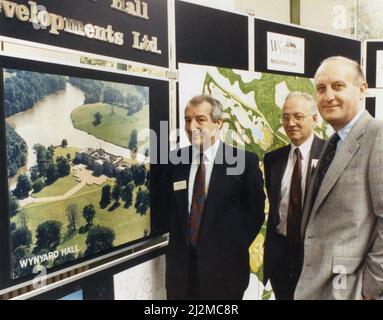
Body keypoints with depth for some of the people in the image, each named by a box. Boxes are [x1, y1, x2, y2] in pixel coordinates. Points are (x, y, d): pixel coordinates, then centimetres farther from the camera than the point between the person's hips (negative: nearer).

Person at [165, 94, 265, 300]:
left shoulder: (245, 161, -7)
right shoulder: (175, 160, 2)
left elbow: (255, 211, -2)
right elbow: (170, 207, 10)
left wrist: (234, 249, -6)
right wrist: (177, 244, 1)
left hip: (224, 267, -2)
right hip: (181, 266, 3)